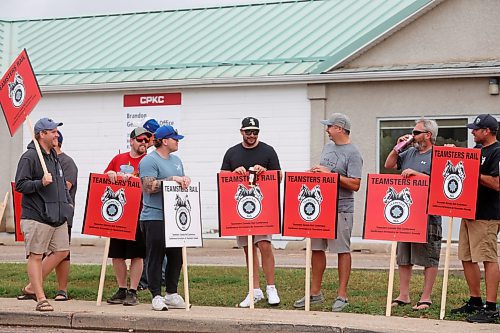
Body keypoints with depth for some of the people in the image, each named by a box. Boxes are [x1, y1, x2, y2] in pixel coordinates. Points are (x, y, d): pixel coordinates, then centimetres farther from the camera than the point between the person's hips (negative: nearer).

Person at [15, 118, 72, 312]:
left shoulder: (54, 156, 17)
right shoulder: (30, 157, -10)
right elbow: (20, 185, -13)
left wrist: (67, 202, 19)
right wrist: (40, 183, -25)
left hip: (58, 216, 9)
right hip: (37, 217, -9)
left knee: (61, 251, 9)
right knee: (36, 256, -2)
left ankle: (32, 288, 21)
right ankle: (41, 299, 2)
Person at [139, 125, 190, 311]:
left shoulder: (176, 160, 18)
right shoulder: (149, 161, -9)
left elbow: (182, 183, 25)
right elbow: (149, 186, -20)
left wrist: (185, 182, 2)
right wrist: (172, 179, -20)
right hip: (155, 217, -8)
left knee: (176, 257, 10)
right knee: (155, 257, -4)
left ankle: (172, 294, 20)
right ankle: (156, 296, 1)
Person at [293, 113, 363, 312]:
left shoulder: (352, 153, -10)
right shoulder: (328, 147, 15)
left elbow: (355, 184, -18)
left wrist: (329, 174, -19)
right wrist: (315, 172, 2)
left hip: (341, 209, -8)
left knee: (342, 250, -1)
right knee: (316, 249, 10)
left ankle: (342, 295, 4)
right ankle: (315, 293, 18)